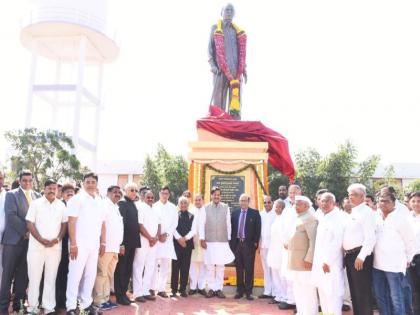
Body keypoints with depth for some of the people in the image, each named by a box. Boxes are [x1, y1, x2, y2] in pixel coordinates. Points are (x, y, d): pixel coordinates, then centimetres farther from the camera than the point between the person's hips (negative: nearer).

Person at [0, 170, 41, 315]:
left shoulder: (37, 196, 11)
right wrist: (25, 231, -13)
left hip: (31, 239, 4)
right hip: (14, 239, -4)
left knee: (23, 274, 8)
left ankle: (18, 303, 17)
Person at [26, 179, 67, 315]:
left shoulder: (61, 205, 7)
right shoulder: (35, 203, 0)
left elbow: (64, 224, 8)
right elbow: (30, 223, -4)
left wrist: (58, 239, -7)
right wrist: (41, 240, -13)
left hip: (55, 246, 2)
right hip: (36, 246, -2)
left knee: (51, 278, 7)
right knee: (34, 277, 3)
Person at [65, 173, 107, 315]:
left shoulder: (100, 202, 12)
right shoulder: (77, 199, -5)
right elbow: (71, 222, -11)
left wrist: (103, 243, 11)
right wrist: (73, 244, -16)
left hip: (94, 245, 6)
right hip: (80, 244, -6)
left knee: (90, 275, 11)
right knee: (75, 275, -1)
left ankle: (86, 303, 22)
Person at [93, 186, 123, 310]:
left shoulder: (116, 208, 20)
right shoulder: (104, 205, -6)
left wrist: (120, 244, 17)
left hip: (115, 247, 8)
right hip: (105, 246, -8)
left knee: (109, 274, 12)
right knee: (101, 274, -4)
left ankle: (106, 299, 19)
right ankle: (98, 300, 3)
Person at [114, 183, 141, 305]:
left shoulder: (133, 204, 15)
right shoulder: (121, 203, -10)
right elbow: (120, 223, -17)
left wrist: (136, 240, 12)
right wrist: (121, 242, -21)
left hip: (132, 242, 8)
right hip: (124, 241, -8)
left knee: (128, 269, 13)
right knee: (121, 268, 1)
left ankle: (123, 293, 22)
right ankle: (119, 295, 9)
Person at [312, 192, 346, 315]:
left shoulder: (338, 218, -13)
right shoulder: (322, 217, 13)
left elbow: (337, 242, -19)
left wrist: (328, 261, -19)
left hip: (332, 262, -8)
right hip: (320, 261, 8)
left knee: (332, 292, -3)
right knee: (322, 291, 15)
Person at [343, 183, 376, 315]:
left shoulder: (366, 212, -10)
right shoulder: (352, 213, 16)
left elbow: (370, 238, -18)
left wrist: (361, 257, -22)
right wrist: (347, 254, 14)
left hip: (360, 255, -9)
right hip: (349, 255, 9)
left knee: (363, 292, -2)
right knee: (354, 291, 16)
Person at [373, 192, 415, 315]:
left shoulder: (400, 217, -7)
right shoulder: (376, 217, 7)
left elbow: (410, 240, -2)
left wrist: (408, 259, 3)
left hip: (395, 264, -5)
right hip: (378, 263, 5)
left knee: (396, 297, -1)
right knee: (380, 295, 13)